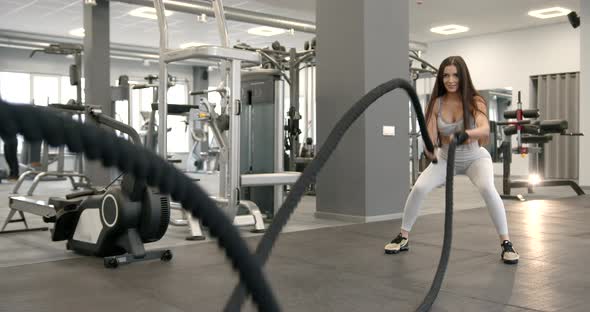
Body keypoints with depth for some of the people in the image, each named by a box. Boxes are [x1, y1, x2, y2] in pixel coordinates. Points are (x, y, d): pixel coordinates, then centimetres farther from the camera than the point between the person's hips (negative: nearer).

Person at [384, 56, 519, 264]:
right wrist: (430, 151, -44)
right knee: (419, 188, -19)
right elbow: (430, 136, -21)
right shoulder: (436, 103, -14)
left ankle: (506, 243, -16)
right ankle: (403, 237, 0)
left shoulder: (475, 101, -22)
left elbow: (485, 129, -40)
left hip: (475, 158, -2)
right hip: (446, 158, 2)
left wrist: (466, 134, -61)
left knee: (487, 189, -32)